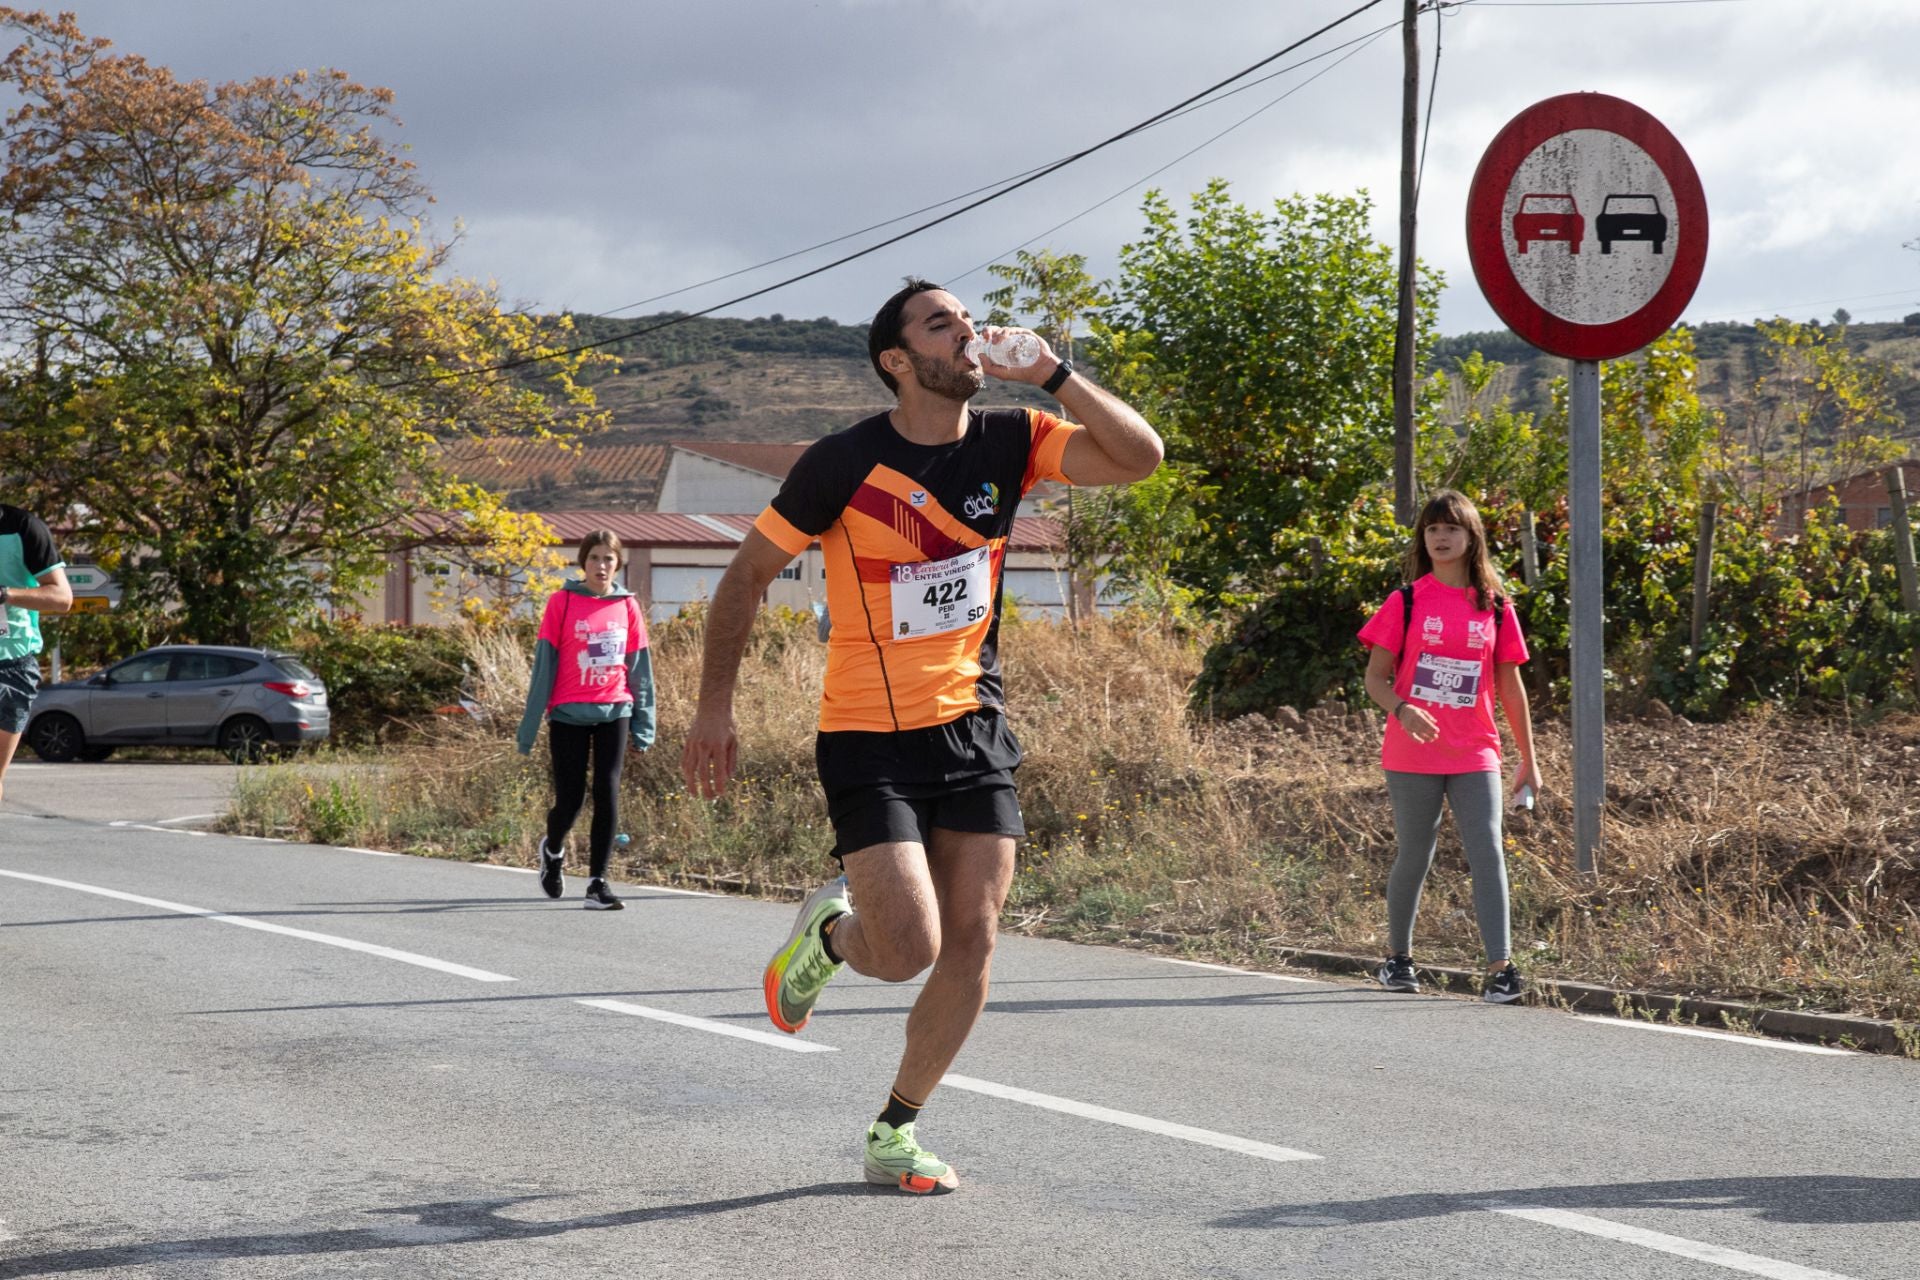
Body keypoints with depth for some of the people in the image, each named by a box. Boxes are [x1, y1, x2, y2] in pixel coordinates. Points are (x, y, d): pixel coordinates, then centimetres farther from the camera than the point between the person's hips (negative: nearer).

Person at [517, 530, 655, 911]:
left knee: (607, 796, -3)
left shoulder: (627, 607, 6)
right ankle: (553, 850, 33)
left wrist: (643, 723, 8)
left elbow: (639, 667, 10)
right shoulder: (562, 603, -2)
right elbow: (544, 664, -2)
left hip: (613, 713, 2)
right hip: (569, 714, -2)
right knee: (569, 800, 1)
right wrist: (531, 724, -3)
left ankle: (597, 882, 2)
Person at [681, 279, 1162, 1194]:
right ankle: (829, 929, 22)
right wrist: (715, 705, -6)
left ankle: (894, 1133, 17)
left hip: (974, 726, 5)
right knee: (909, 948, -14)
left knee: (971, 943, 0)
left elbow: (1139, 457, -8)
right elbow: (748, 574, -3)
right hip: (869, 738, -4)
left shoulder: (1008, 442, 0)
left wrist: (1052, 375, -17)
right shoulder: (846, 463, -12)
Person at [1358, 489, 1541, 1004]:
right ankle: (1398, 957, 26)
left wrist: (1528, 761, 12)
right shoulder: (1406, 602, 0)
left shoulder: (1496, 608, 5)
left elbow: (1510, 687, 11)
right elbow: (1375, 677, 0)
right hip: (1412, 756, -1)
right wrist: (1402, 709, -22)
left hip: (1475, 756, 1)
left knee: (1488, 854, -10)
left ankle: (1500, 967, -13)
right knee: (1414, 857, 7)